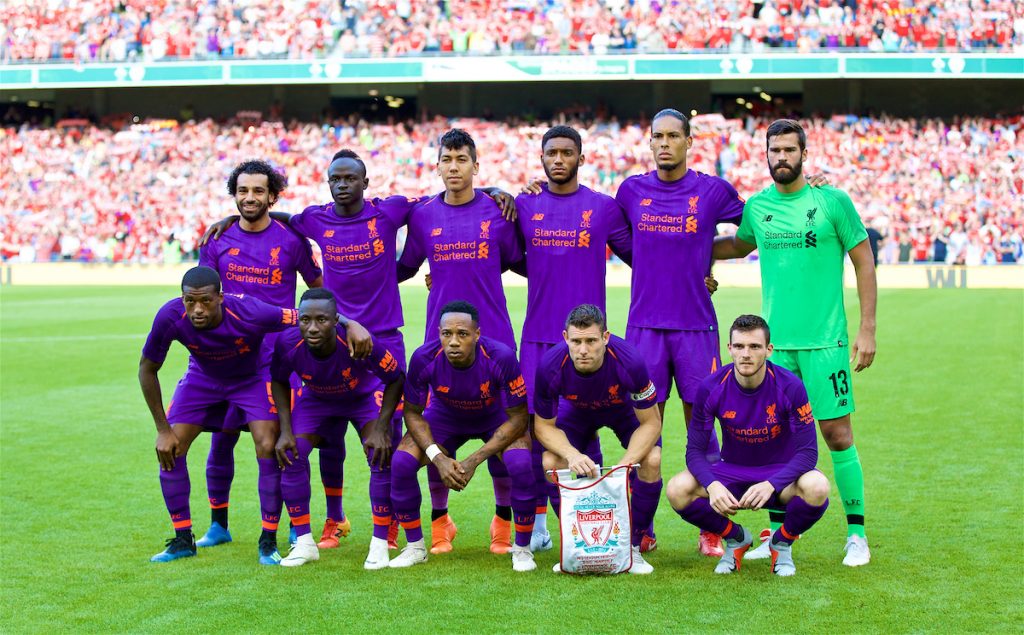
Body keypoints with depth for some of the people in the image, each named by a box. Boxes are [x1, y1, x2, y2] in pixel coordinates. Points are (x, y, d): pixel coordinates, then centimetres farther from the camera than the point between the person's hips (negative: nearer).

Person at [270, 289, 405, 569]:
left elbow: (396, 378, -22)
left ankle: (380, 545, -7)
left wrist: (380, 428, -26)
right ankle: (304, 543, 1)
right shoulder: (288, 344, -32)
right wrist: (286, 430, -15)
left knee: (381, 457, -21)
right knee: (290, 454, -13)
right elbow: (279, 381, -8)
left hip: (365, 396, -2)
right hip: (316, 398, 2)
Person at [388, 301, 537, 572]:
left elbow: (517, 418, -23)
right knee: (401, 463, -20)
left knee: (521, 465, -30)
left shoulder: (501, 358, -35)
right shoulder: (424, 358, -30)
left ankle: (522, 549, -7)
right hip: (445, 415, 2)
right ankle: (415, 547, 2)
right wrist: (438, 457, -27)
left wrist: (475, 460, -28)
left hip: (497, 418, -2)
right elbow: (412, 412, -13)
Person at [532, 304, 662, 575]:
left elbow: (650, 423, -25)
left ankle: (633, 547, -8)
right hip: (577, 411, 1)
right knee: (551, 463, -22)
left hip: (624, 409, -1)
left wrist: (623, 466, -38)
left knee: (652, 460, -26)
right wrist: (572, 455, -38)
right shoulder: (550, 367, -35)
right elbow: (544, 426, -18)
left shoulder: (629, 362, -39)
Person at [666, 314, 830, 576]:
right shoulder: (711, 388, -15)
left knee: (816, 488, -35)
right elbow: (695, 450, -10)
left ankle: (782, 542, 0)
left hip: (780, 473, -2)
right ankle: (736, 538, 5)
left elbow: (807, 452, -19)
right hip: (732, 473, 2)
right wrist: (712, 485, -32)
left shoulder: (790, 386, -19)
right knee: (678, 490, -26)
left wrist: (770, 485, -36)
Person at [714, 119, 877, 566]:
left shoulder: (832, 201, -4)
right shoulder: (756, 206, 7)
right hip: (774, 341, 4)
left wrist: (867, 329, -5)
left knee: (838, 435, -2)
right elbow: (740, 245, 28)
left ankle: (856, 533, 10)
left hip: (824, 341, -4)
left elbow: (864, 262, 0)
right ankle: (777, 534, 17)